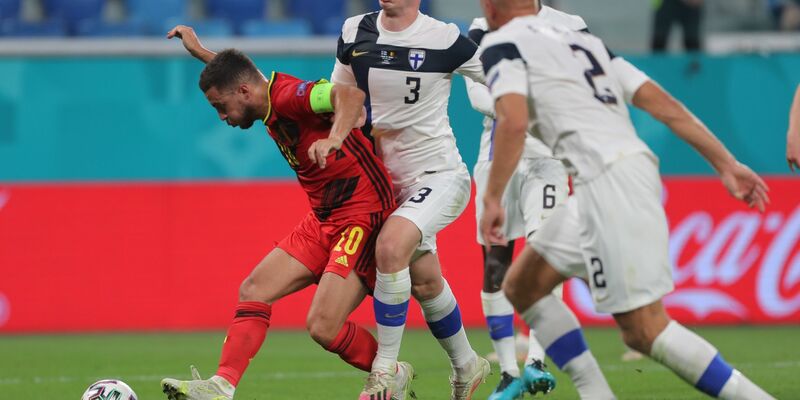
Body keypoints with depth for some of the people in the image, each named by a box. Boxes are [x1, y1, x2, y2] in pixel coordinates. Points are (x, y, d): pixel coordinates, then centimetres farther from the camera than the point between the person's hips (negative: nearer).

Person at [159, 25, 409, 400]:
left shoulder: (289, 95, -18)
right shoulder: (271, 95, 10)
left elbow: (351, 95, -37)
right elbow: (234, 73, 36)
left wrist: (334, 138, -53)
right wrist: (200, 51, 42)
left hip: (363, 217, -10)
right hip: (324, 219, 10)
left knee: (323, 327, -16)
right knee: (254, 290, 1)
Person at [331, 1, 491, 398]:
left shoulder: (444, 40, -13)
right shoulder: (355, 33, 1)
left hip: (440, 175, -6)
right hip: (392, 182, 6)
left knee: (390, 245, -28)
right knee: (424, 282, 10)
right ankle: (465, 365, 35)